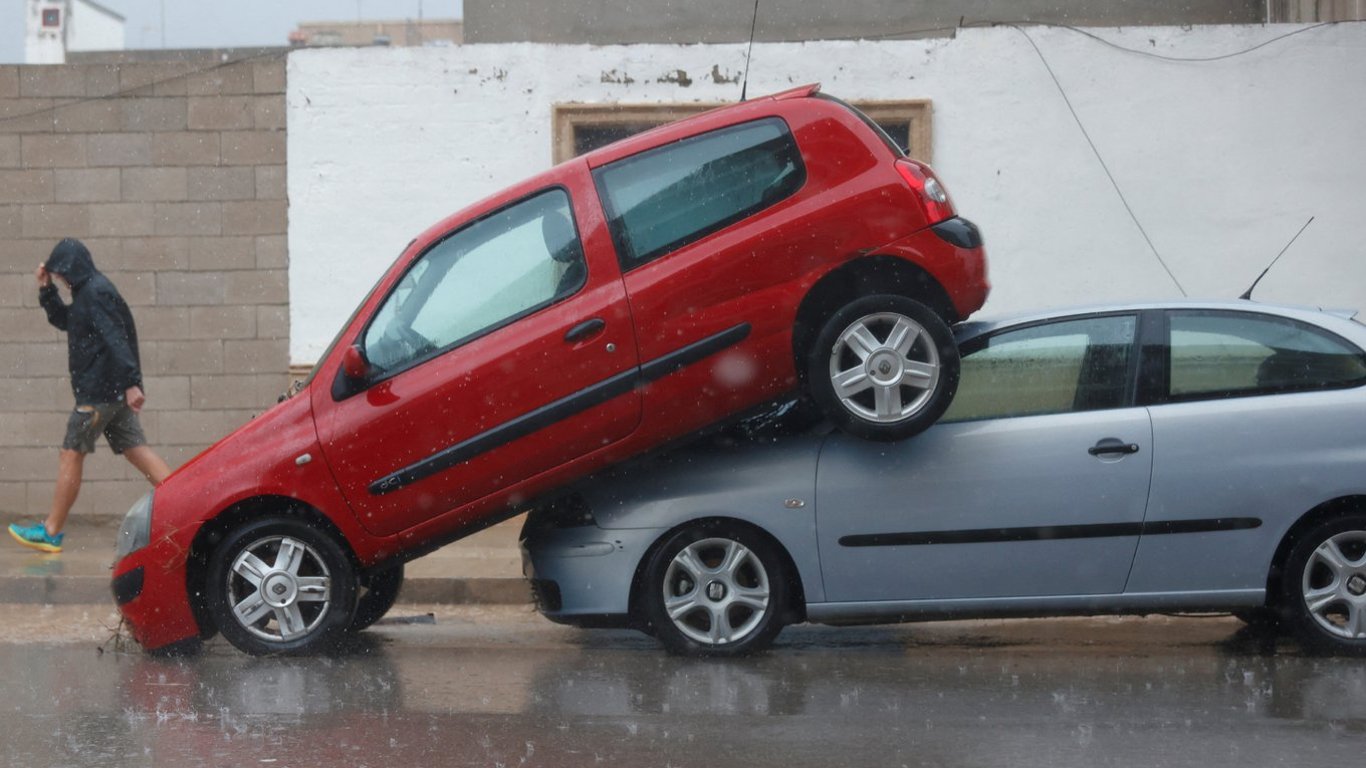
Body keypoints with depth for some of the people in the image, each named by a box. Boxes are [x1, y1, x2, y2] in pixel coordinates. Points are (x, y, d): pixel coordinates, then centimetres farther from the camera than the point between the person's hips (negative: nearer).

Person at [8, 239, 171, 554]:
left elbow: (116, 340, -24)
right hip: (112, 391, 10)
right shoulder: (89, 292, 17)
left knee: (71, 455, -2)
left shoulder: (95, 293, -14)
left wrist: (131, 383, -31)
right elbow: (63, 320, 32)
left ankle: (50, 531, 4)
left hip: (98, 391, -10)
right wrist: (46, 291, 18)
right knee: (136, 450, 6)